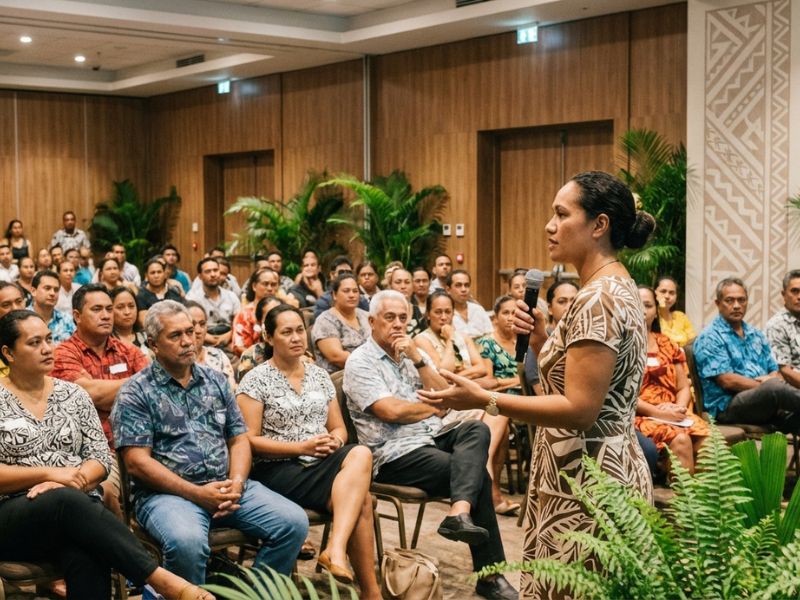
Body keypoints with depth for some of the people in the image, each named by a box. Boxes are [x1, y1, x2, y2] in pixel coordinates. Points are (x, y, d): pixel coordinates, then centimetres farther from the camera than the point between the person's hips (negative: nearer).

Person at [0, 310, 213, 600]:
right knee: (68, 502, -38)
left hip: (75, 508, 2)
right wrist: (49, 473, -13)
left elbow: (101, 459, 8)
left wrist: (69, 482, -12)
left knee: (87, 558, -36)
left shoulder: (72, 394, 13)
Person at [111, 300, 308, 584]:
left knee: (294, 522, -14)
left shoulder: (215, 380, 17)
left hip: (226, 488, 5)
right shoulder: (136, 393, 0)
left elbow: (239, 439, 15)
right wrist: (197, 494, -15)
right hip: (168, 493, -5)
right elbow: (137, 462, -8)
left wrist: (236, 484, -6)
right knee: (187, 541, -37)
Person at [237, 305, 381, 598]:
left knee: (360, 454, -31)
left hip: (322, 464, 6)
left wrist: (335, 441, -8)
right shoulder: (256, 380, -1)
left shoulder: (319, 375, 16)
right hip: (278, 470, -5)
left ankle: (336, 549, -39)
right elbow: (249, 440, -8)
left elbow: (339, 428, 19)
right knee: (361, 500, -28)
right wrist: (302, 447, -16)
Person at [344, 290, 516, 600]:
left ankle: (459, 513, -41)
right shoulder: (360, 362, -5)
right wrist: (437, 407, 0)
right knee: (479, 475, -22)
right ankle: (490, 574, -16)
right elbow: (392, 411, -17)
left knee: (477, 429, -23)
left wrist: (417, 359, -6)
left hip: (434, 438, 7)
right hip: (396, 453, -7)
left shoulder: (413, 352, 18)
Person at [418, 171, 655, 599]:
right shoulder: (616, 289, 12)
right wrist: (541, 340, 7)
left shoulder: (598, 298, -19)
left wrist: (483, 399, -23)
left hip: (587, 484, -10)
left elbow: (579, 409, -24)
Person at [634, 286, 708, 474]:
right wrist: (658, 413, -14)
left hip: (673, 415, 5)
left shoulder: (668, 345, 21)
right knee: (680, 440, -33)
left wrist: (679, 408, -6)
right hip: (640, 415, -5)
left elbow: (684, 388, 17)